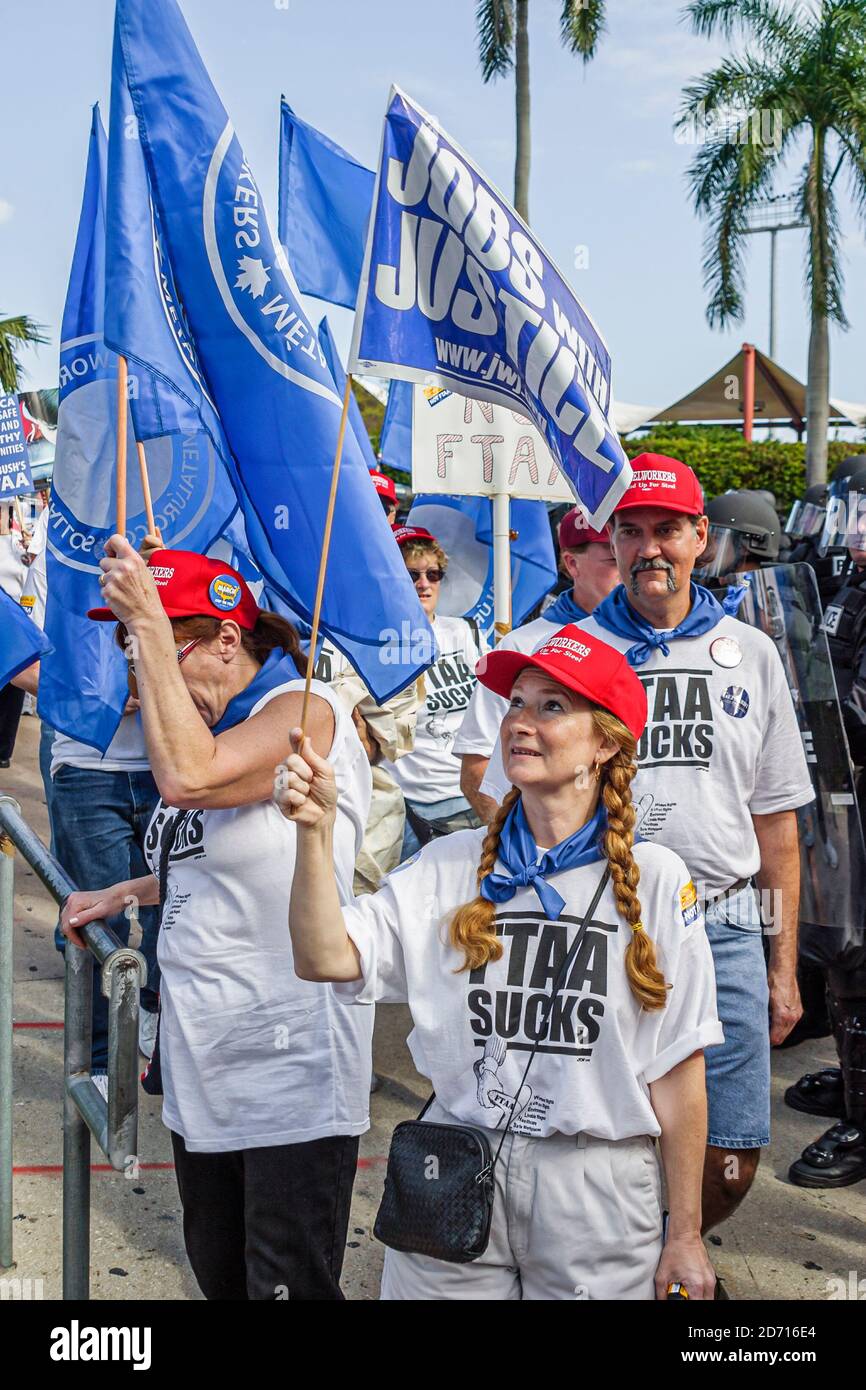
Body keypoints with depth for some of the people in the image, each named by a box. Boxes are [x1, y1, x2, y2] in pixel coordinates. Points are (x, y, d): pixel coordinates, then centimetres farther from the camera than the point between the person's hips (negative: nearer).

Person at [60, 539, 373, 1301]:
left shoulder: (303, 710, -13)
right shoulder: (206, 725, 13)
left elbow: (188, 777, -32)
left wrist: (150, 623, -26)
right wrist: (126, 892, 16)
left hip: (290, 1066, -9)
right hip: (204, 1061, 9)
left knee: (288, 1285, -5)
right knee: (218, 1273, 17)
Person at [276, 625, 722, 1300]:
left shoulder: (655, 879, -5)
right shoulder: (450, 865, 2)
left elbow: (678, 1069, -4)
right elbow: (327, 959, -11)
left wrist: (685, 1236, -1)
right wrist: (316, 830, -24)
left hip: (598, 1188, -2)